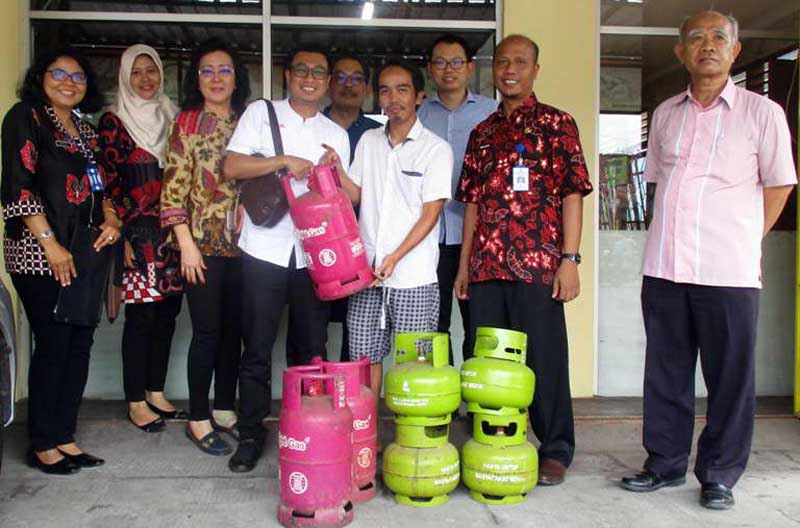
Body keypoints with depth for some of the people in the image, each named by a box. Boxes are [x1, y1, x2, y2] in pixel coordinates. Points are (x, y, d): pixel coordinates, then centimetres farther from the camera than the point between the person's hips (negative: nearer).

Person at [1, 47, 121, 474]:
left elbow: (101, 183, 24)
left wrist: (111, 218, 4)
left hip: (87, 251, 7)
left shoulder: (84, 127, 19)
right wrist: (50, 244, -16)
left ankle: (64, 436, 18)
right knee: (53, 345, -4)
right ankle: (42, 444, 10)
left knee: (80, 343, 7)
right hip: (43, 253, -7)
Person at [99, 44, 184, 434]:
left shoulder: (171, 117, 16)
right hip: (139, 232, -5)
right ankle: (136, 403, 9)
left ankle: (156, 394, 22)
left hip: (173, 230, 5)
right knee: (142, 316, -2)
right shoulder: (113, 121, 0)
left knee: (167, 313, 9)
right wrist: (122, 237, -12)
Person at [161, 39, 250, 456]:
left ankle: (225, 409, 24)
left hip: (241, 244, 4)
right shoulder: (187, 123, -1)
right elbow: (174, 187, -6)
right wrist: (186, 243, -12)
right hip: (203, 243, -4)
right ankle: (198, 419, 14)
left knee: (233, 328, 10)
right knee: (207, 331, 0)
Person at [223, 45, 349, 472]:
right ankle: (251, 434, 16)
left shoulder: (336, 134, 16)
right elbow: (231, 166, -4)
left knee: (311, 349, 7)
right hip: (265, 248, -2)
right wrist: (284, 161, -14)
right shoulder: (261, 113, 7)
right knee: (257, 348, 3)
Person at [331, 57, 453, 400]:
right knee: (364, 355, 9)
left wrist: (395, 257, -18)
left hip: (413, 277, -4)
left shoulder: (436, 149, -3)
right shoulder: (368, 141, 12)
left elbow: (431, 213, -8)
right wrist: (336, 169, -2)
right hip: (366, 270, 4)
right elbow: (355, 195, 16)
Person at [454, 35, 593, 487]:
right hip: (486, 265, 5)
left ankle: (556, 450, 18)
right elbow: (473, 202, 16)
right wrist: (464, 263, 11)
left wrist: (570, 259, -12)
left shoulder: (556, 123, 2)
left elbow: (572, 193, -4)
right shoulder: (483, 132, 16)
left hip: (538, 263, -5)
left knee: (544, 357, 2)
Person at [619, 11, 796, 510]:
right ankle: (665, 463, 25)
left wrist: (744, 241, 2)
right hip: (664, 267, 4)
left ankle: (719, 476, 18)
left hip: (728, 270, -3)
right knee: (665, 373, 11)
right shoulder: (666, 113, 13)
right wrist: (671, 233, 10)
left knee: (730, 377, 4)